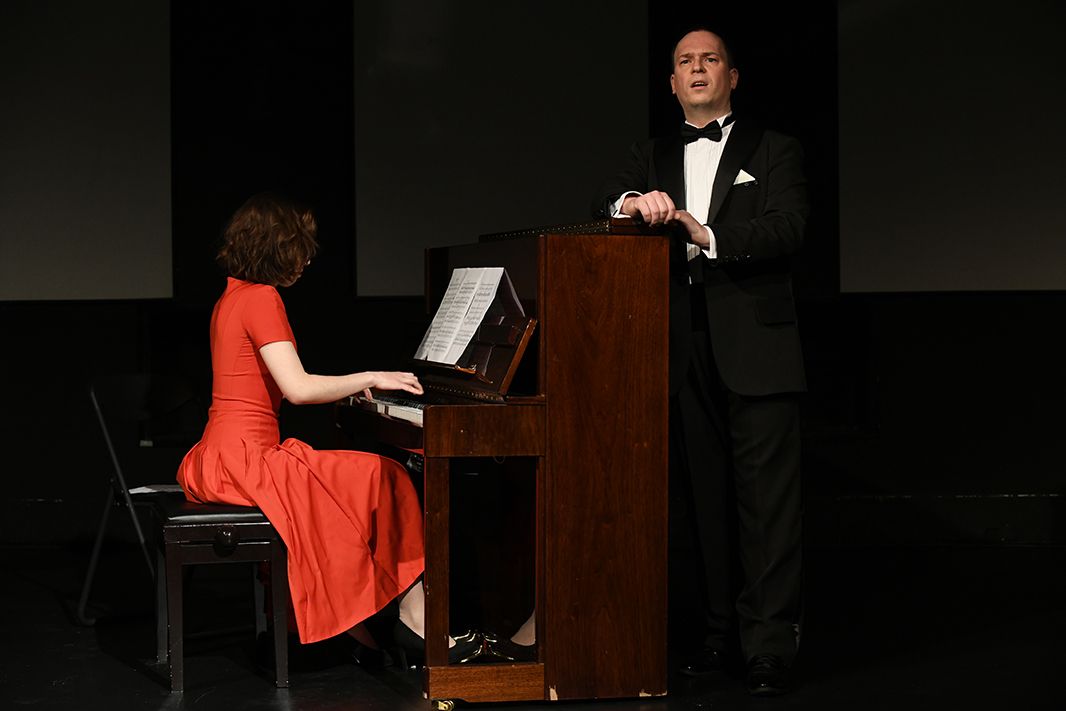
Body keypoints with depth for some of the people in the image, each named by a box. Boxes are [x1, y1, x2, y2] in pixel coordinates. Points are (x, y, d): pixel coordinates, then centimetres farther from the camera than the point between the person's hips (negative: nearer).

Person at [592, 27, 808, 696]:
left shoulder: (774, 151, 8)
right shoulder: (653, 157, 20)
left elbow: (788, 227, -7)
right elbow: (600, 210, 8)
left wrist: (708, 235, -20)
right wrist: (632, 204, -15)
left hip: (754, 346, -4)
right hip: (686, 351, 4)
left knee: (768, 500, -8)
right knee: (708, 496, 7)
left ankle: (771, 645, -8)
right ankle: (722, 629, 15)